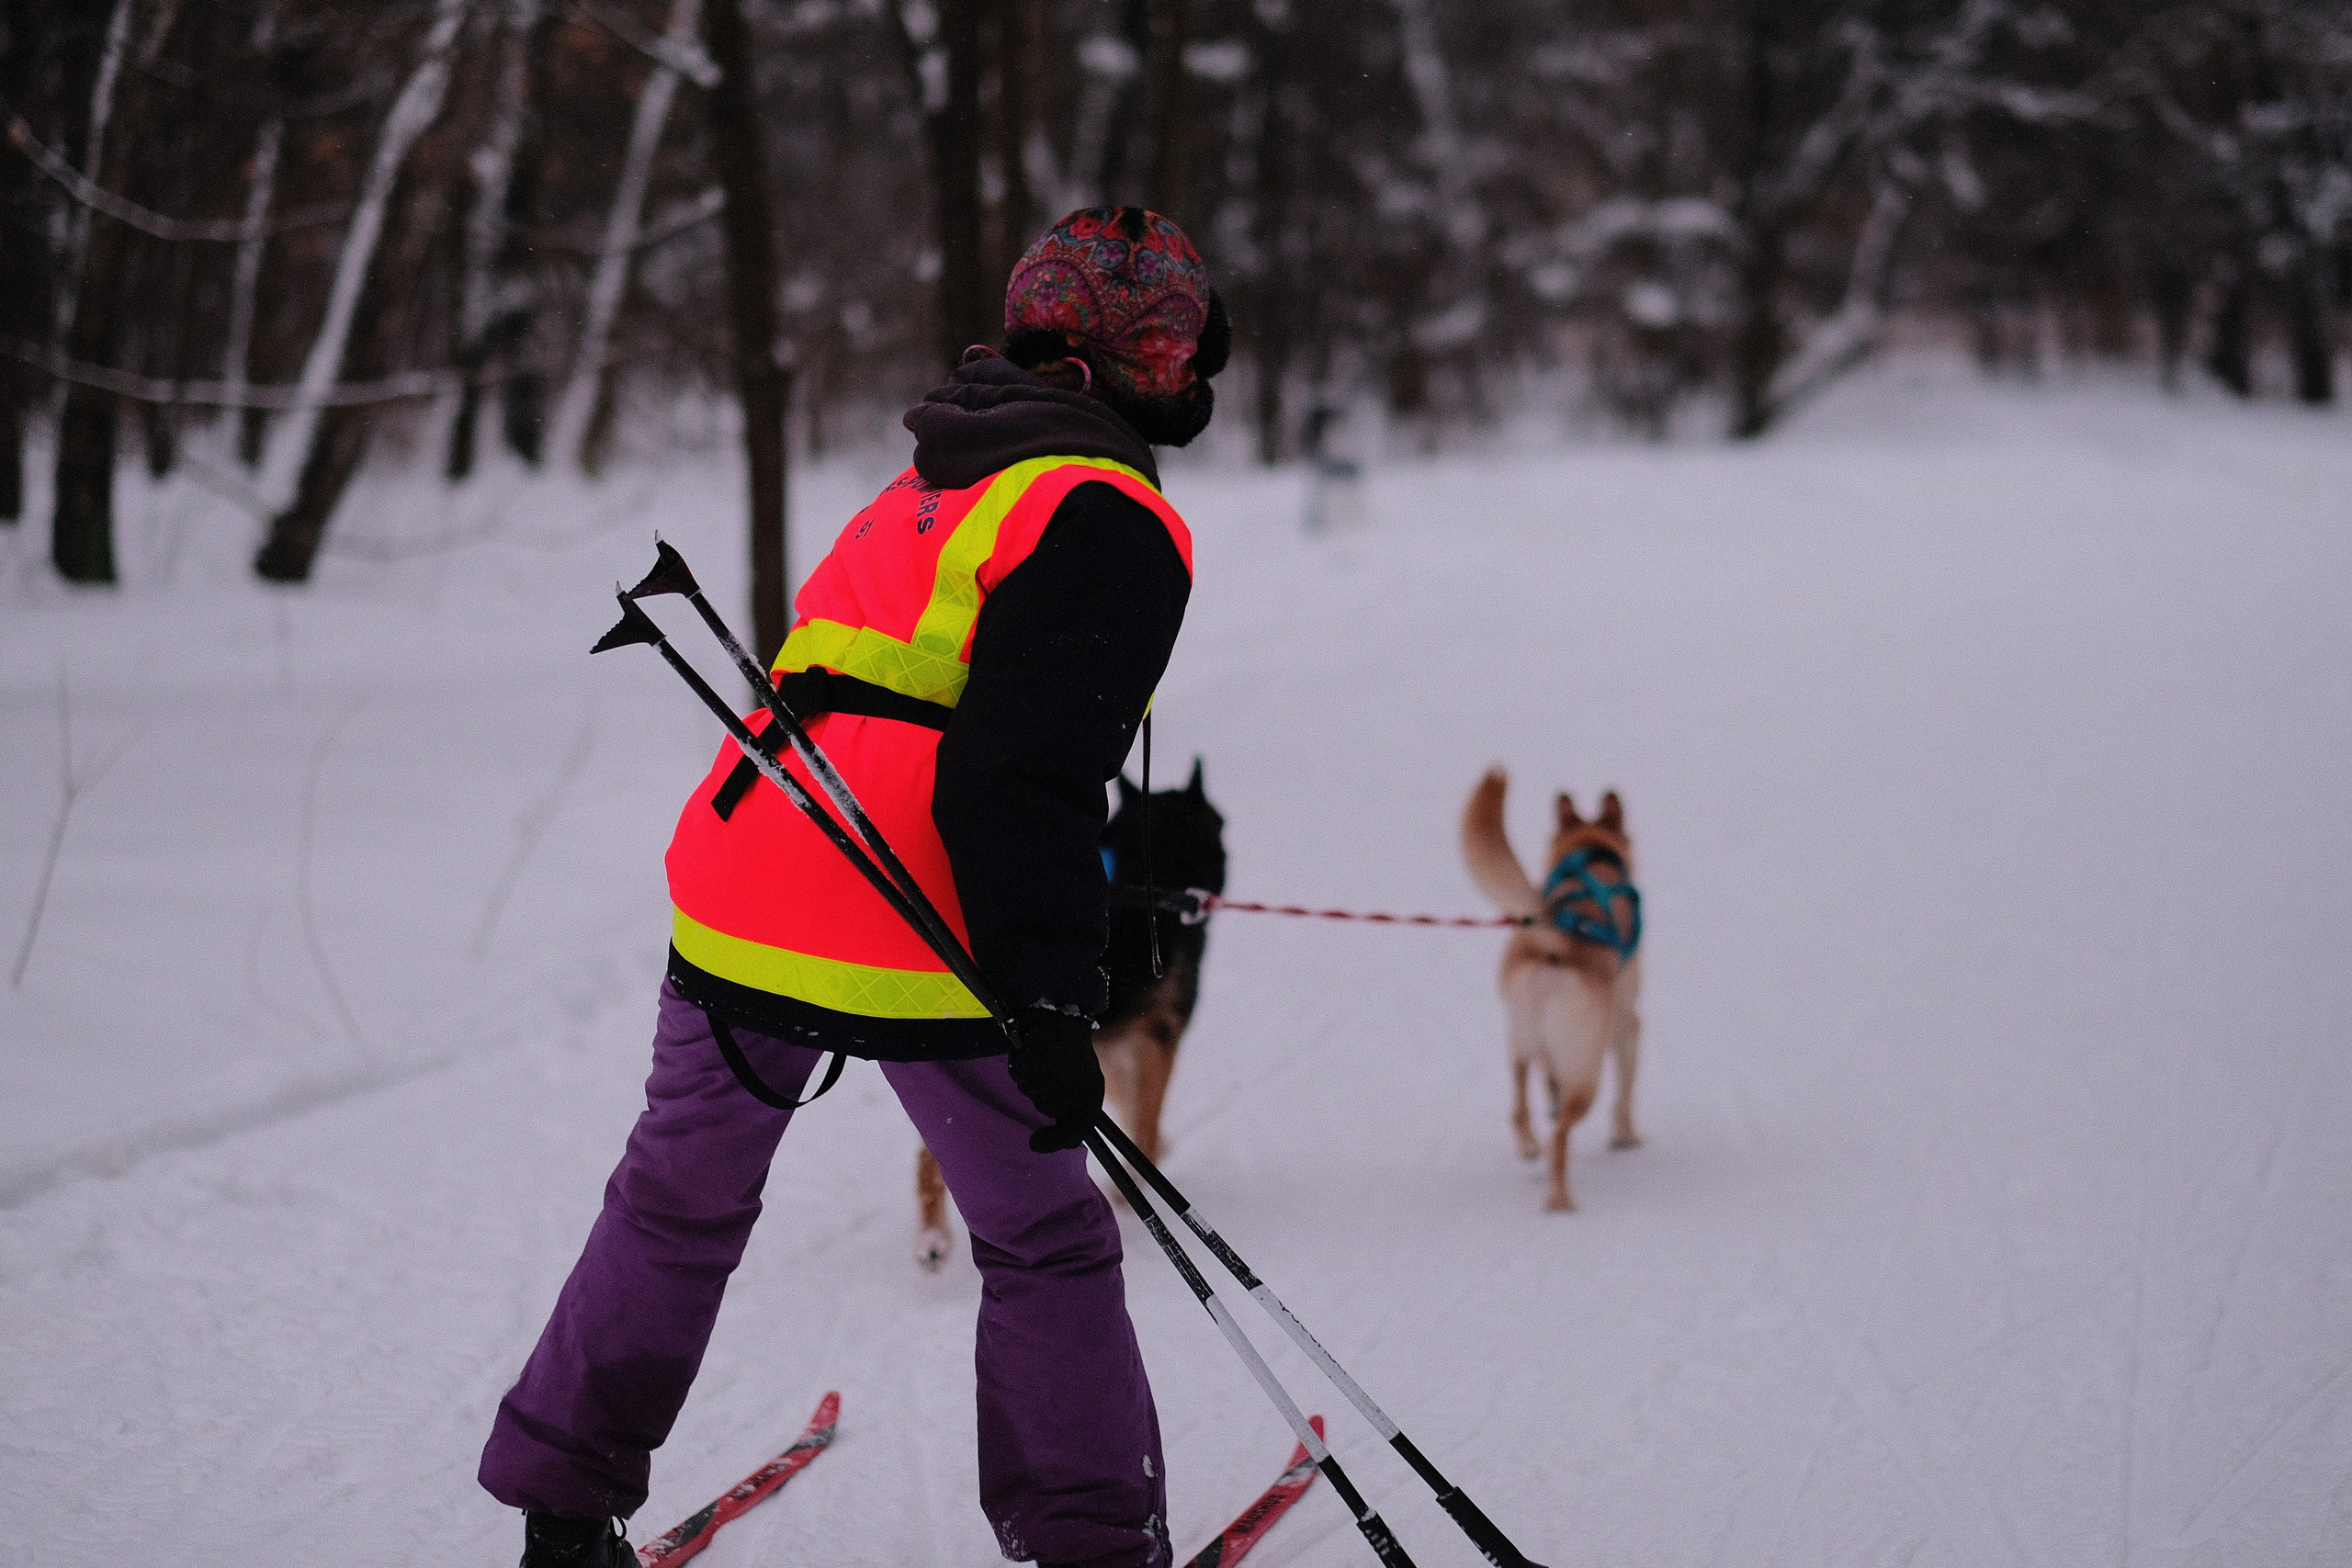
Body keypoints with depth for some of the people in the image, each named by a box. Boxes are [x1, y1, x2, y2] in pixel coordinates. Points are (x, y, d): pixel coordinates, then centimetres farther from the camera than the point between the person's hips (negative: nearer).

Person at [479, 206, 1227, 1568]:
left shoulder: (927, 487, 20)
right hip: (915, 947, -7)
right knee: (1048, 1250, 7)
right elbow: (1025, 777, -19)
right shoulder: (1110, 521, -8)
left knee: (678, 1203, 20)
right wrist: (1048, 999, -20)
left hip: (737, 903, 8)